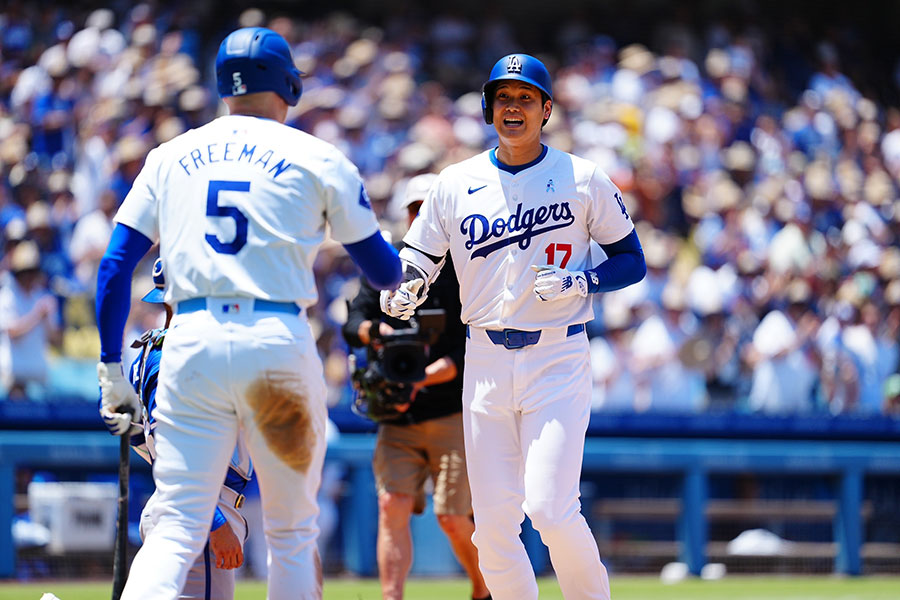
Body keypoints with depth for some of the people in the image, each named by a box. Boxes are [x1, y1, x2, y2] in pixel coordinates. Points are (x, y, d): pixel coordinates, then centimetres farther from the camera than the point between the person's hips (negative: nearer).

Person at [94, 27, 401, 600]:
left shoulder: (170, 157, 15)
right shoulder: (319, 160, 8)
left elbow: (115, 267, 9)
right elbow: (385, 272, 13)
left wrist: (112, 368, 13)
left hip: (192, 344, 2)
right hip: (280, 340, -2)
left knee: (176, 531, -3)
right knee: (293, 534, 11)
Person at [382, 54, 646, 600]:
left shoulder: (583, 180, 1)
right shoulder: (456, 184, 7)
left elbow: (632, 261, 5)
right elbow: (418, 260, 10)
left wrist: (577, 282, -13)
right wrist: (402, 293, -14)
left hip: (558, 360, -3)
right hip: (485, 363, 3)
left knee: (550, 508, -17)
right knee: (493, 523, 0)